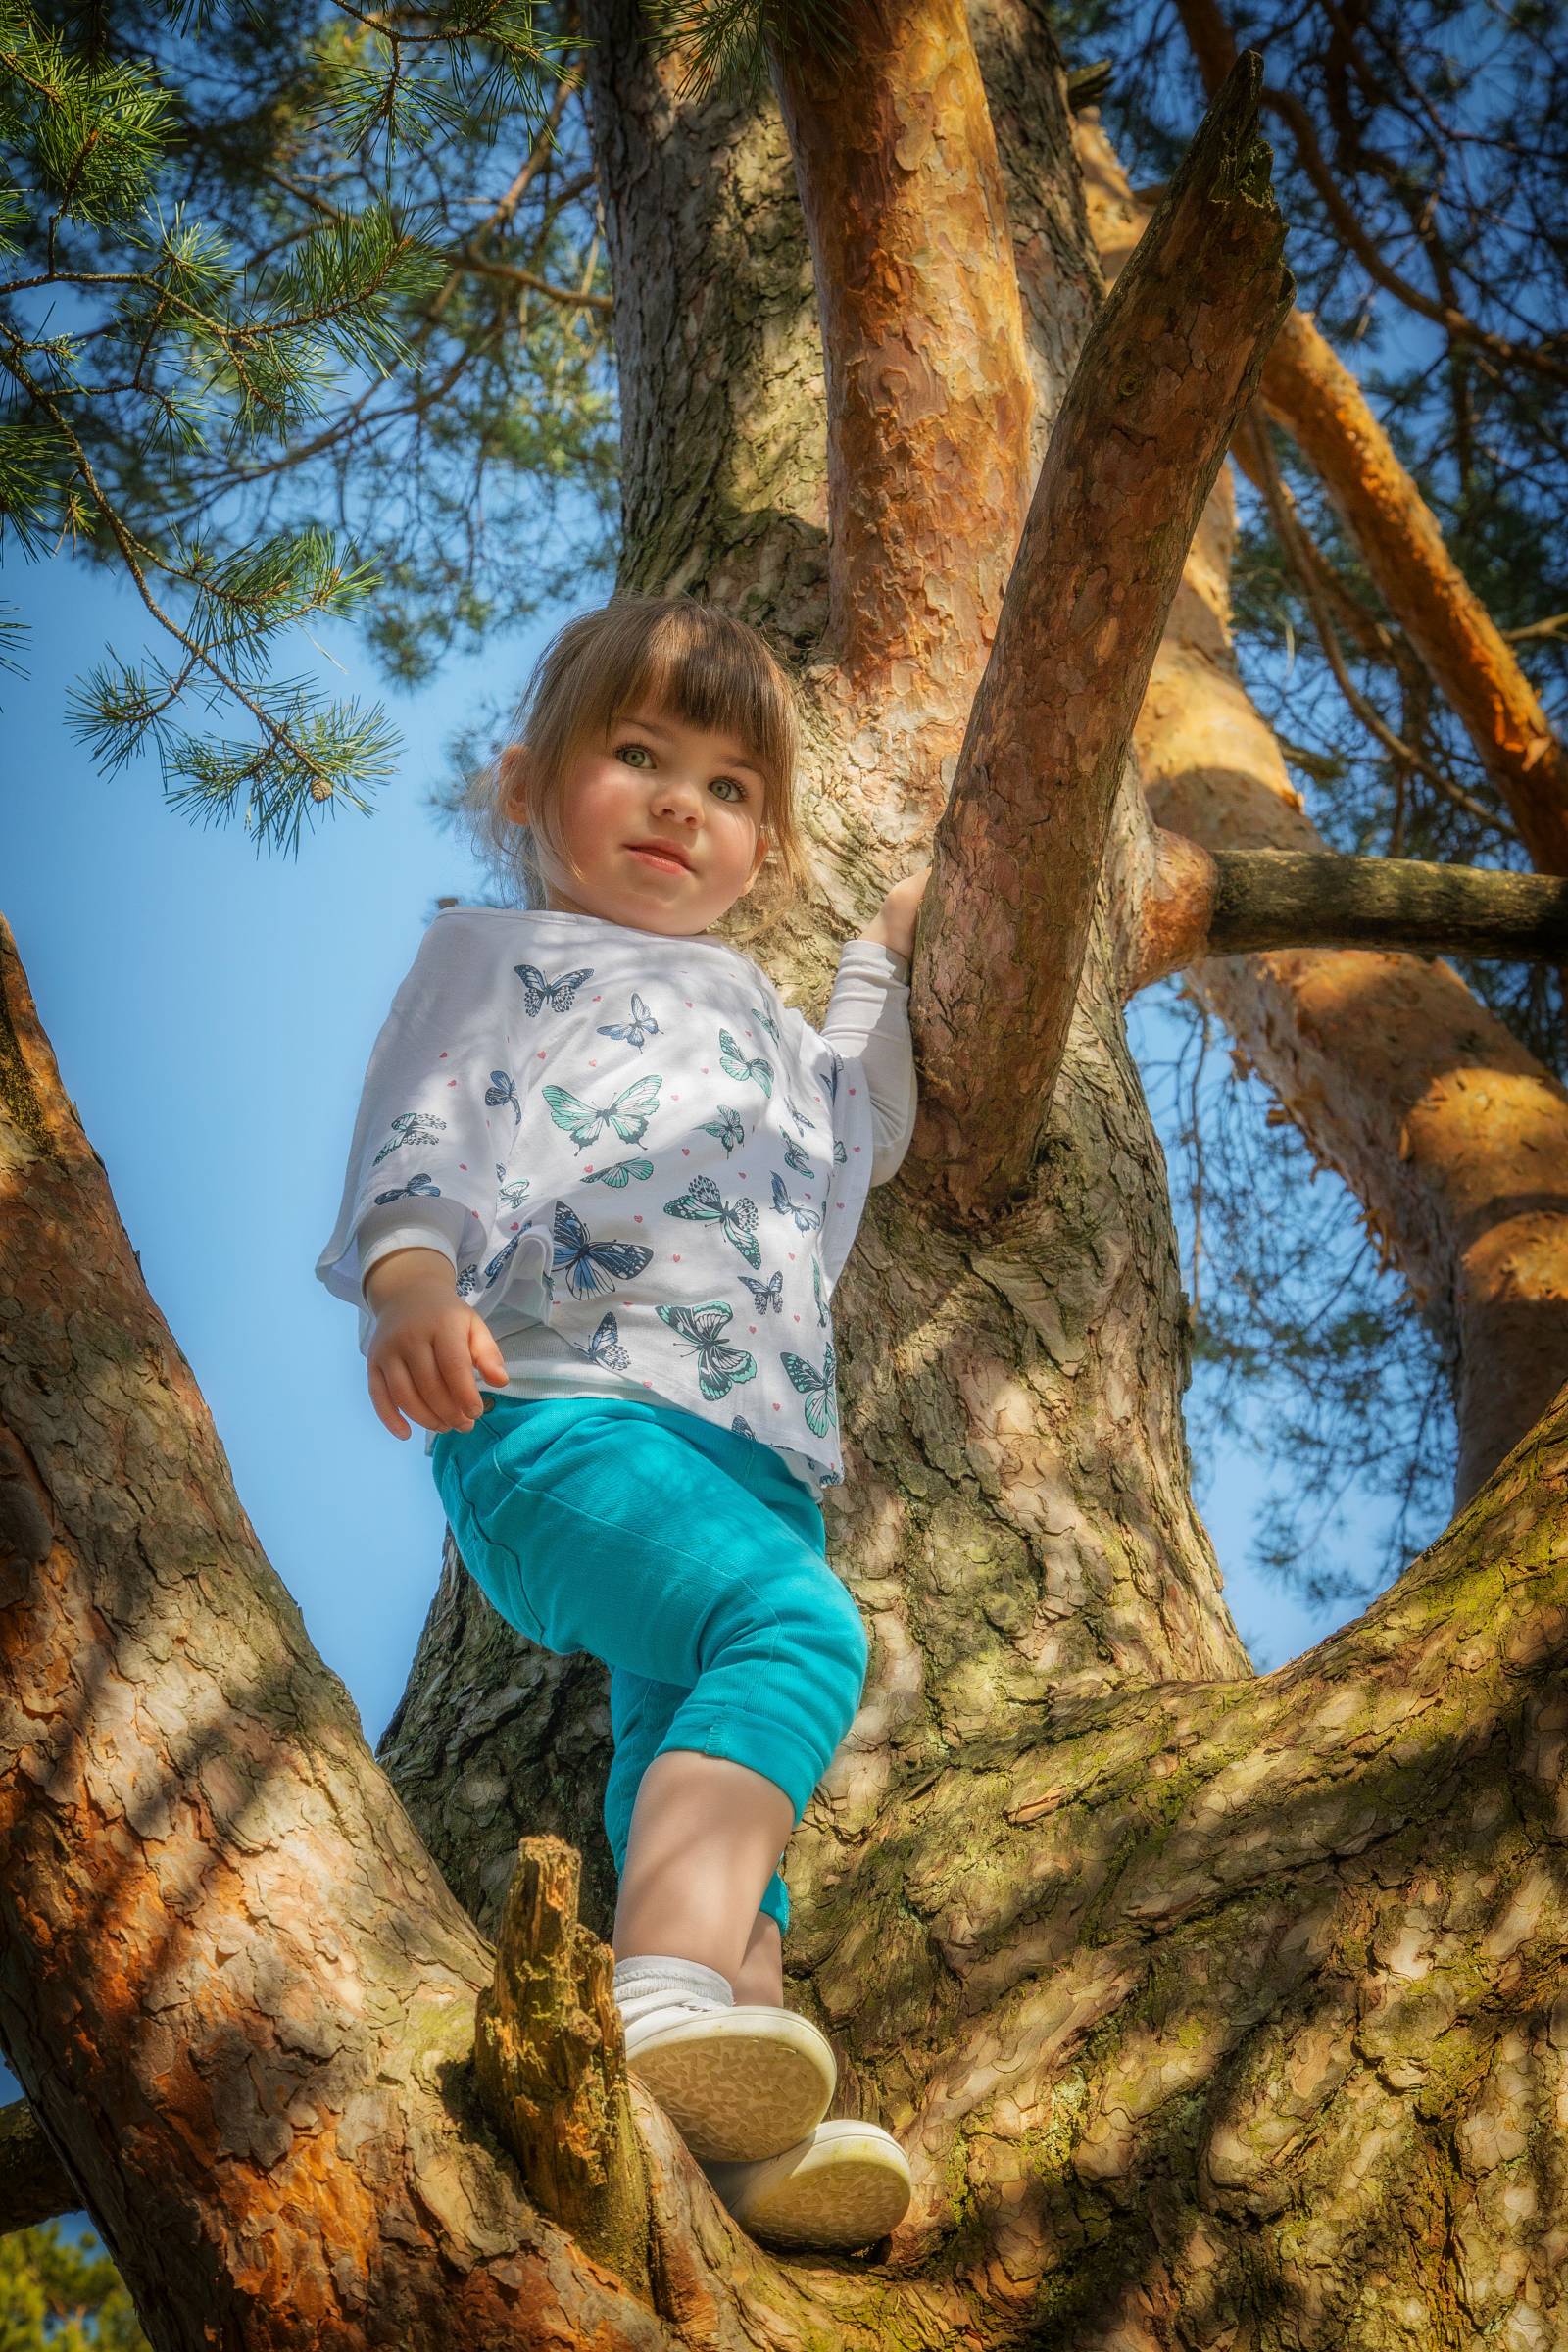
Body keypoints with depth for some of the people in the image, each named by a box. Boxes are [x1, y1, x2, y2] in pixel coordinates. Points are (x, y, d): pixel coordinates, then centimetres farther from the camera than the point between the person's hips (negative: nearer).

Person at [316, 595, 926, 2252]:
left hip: (765, 1458, 7)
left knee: (700, 1766, -12)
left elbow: (861, 1141, 51)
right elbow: (421, 1135, 3)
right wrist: (411, 1273, -19)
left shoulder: (746, 1001, 38)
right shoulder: (494, 950, 20)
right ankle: (669, 1991, -50)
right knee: (797, 1624, -34)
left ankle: (744, 2121, -28)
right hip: (561, 1409, -6)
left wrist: (883, 960, 48)